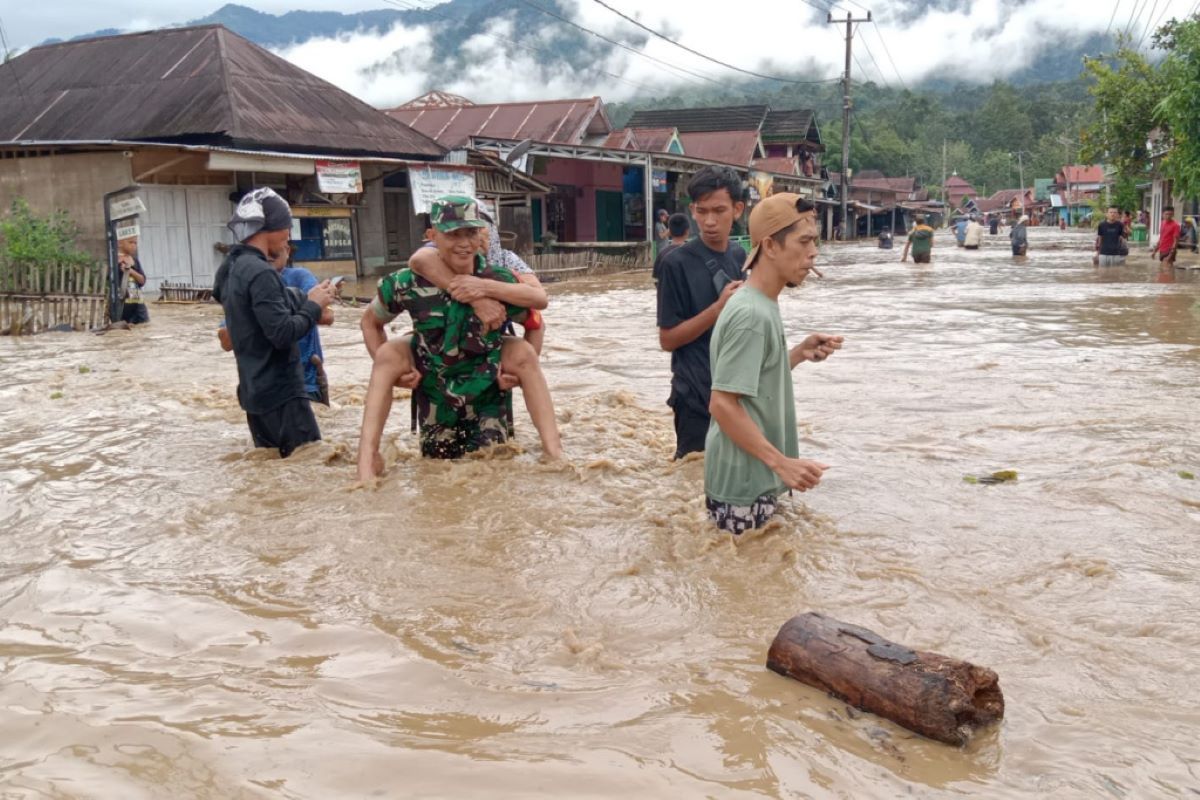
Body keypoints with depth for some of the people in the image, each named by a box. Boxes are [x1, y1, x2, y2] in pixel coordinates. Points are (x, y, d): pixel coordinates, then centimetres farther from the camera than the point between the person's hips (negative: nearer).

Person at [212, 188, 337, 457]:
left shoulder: (231, 268, 12)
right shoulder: (260, 272, -19)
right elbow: (283, 333, -24)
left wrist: (305, 301, 7)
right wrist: (314, 307, -9)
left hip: (255, 390, 10)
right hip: (280, 392, -10)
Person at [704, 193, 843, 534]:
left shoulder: (760, 305, 9)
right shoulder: (752, 315, -21)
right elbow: (723, 404, -24)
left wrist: (800, 353, 3)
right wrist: (782, 463, -23)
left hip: (755, 480, 10)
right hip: (743, 486, -10)